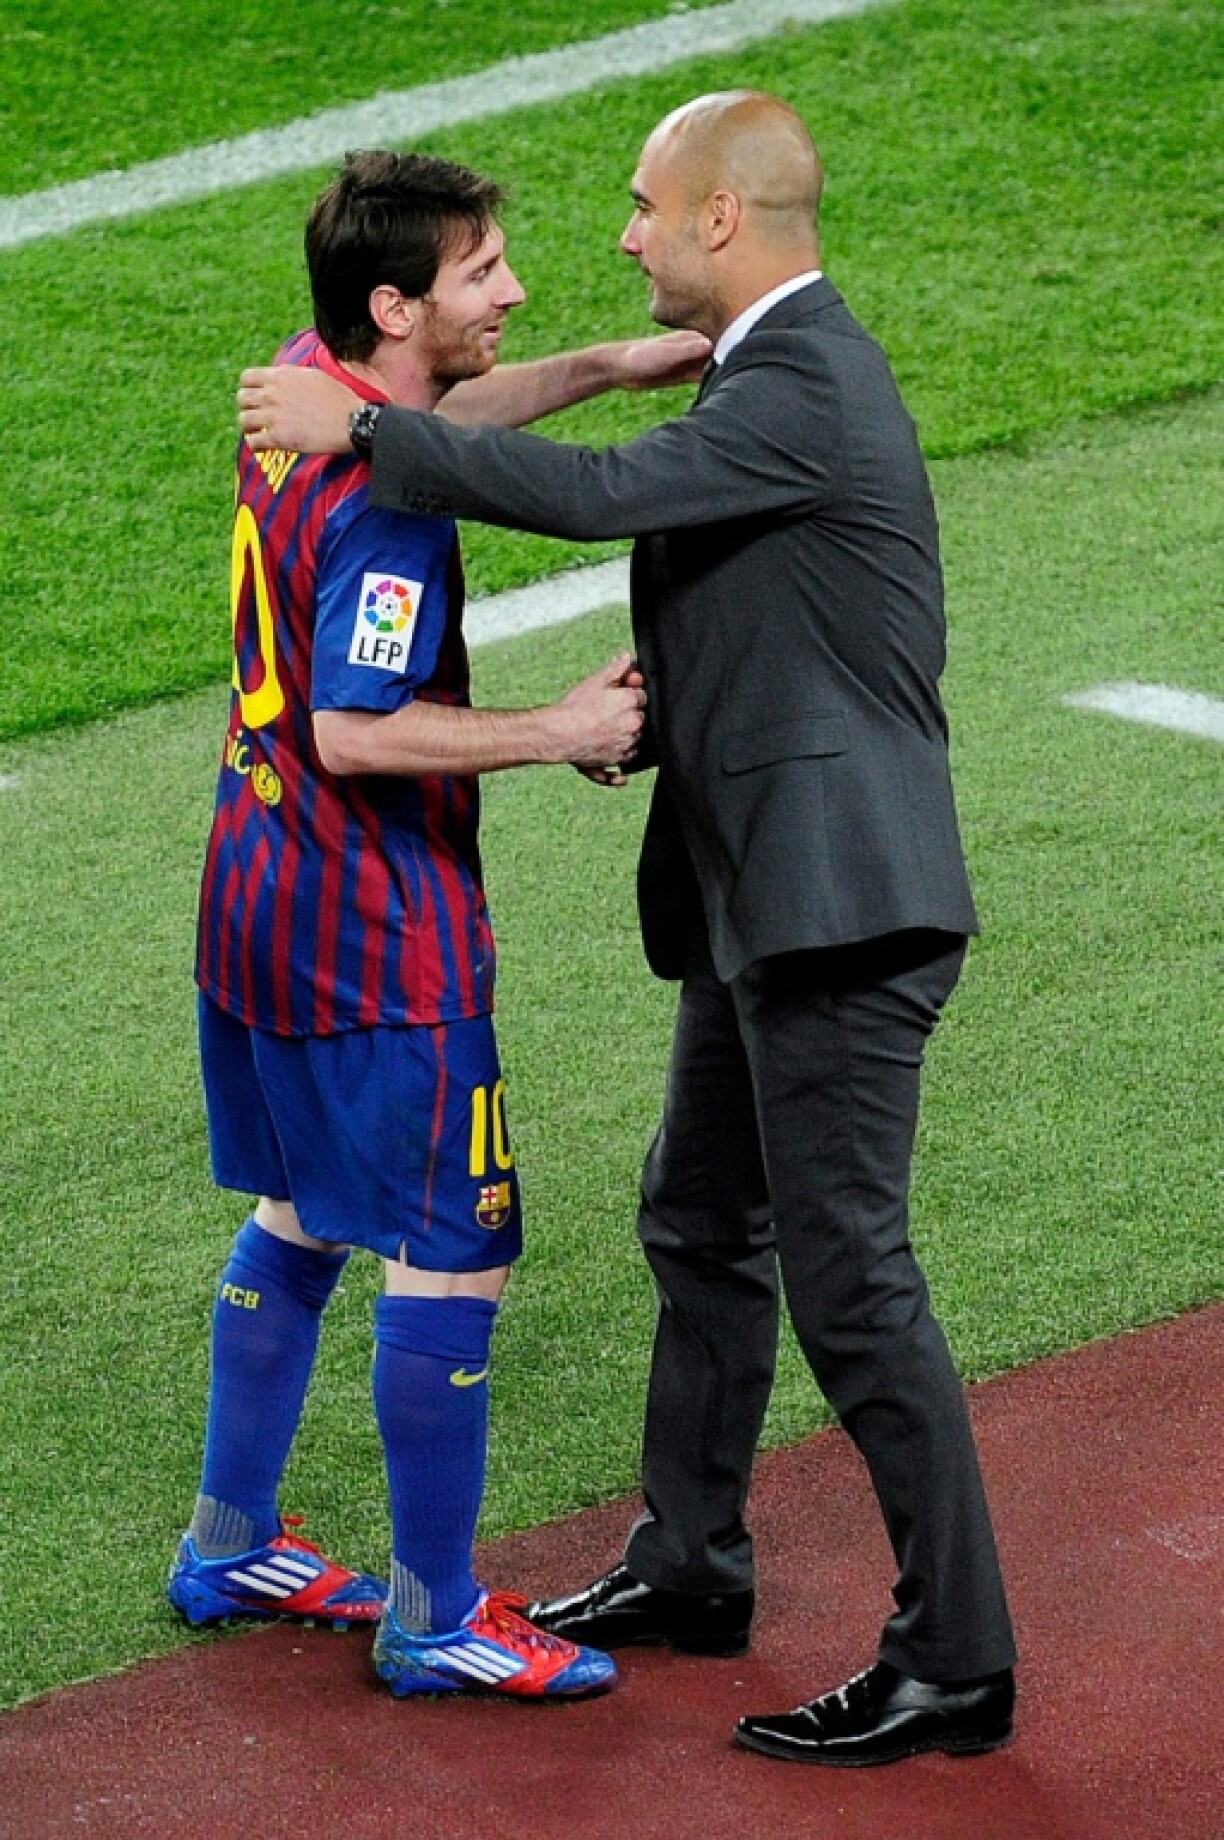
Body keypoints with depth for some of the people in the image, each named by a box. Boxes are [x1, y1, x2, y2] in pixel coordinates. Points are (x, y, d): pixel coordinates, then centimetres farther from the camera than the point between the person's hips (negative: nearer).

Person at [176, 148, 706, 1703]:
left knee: (300, 1218, 22)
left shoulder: (303, 387, 3)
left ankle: (229, 1548, 33)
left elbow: (422, 418, 25)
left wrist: (604, 370, 18)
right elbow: (354, 731, -29)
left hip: (260, 902, 10)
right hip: (378, 939, -10)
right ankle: (436, 1617, 8)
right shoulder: (386, 505, -25)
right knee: (452, 1257, 0)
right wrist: (561, 731, -21)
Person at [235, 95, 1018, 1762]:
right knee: (701, 1227, 21)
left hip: (839, 907, -11)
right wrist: (651, 704, 2)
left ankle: (953, 1658, 0)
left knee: (849, 1277, -7)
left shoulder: (806, 386, -17)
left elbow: (601, 493, -28)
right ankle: (689, 1567, 35)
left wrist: (356, 432, -21)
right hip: (762, 900, 11)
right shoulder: (787, 366, 15)